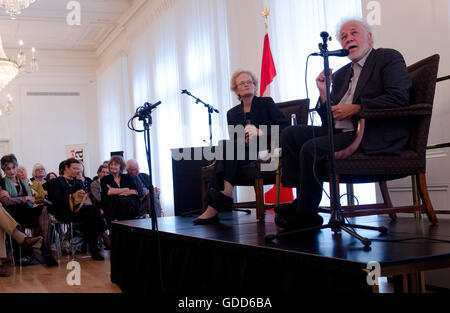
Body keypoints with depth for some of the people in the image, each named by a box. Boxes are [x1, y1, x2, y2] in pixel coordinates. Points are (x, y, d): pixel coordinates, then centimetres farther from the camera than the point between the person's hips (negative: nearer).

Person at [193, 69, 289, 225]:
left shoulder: (266, 103, 10)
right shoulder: (232, 113, 20)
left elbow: (285, 126, -1)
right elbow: (233, 140, 10)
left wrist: (261, 132, -15)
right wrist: (243, 140, -14)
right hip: (244, 152, 4)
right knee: (226, 146, -31)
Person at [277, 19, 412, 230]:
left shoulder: (389, 58, 3)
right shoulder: (341, 74, 22)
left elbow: (399, 97, -15)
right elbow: (329, 119, 18)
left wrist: (356, 108, -15)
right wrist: (324, 93, 1)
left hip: (373, 135, -8)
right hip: (340, 132, 8)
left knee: (311, 148, -25)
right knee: (290, 134, -3)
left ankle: (306, 214, -11)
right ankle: (301, 200, -4)